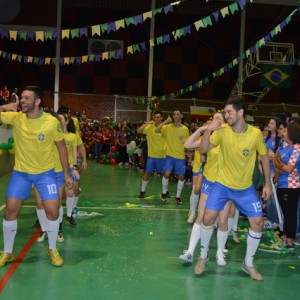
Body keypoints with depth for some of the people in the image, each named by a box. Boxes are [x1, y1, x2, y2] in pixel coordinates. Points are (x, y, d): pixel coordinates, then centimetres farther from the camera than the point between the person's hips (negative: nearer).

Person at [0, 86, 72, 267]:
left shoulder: (52, 122, -16)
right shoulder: (15, 117, -11)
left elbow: (61, 147, -5)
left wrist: (66, 174, -3)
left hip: (45, 172, -2)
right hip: (20, 172, 2)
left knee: (52, 210, -6)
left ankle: (53, 249, 18)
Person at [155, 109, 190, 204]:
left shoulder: (185, 129, 1)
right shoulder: (168, 127, -3)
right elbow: (156, 130, -17)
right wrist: (166, 121, -18)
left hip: (181, 156, 2)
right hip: (170, 155, -2)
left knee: (181, 176, 3)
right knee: (167, 173, -13)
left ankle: (178, 196, 19)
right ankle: (164, 193, 11)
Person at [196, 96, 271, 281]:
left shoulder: (256, 133, -13)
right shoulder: (222, 131, -13)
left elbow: (264, 156, 1)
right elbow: (203, 150, -13)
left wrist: (267, 184, 1)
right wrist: (208, 130, -29)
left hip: (246, 188, 1)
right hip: (222, 184, -1)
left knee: (258, 222, -1)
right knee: (208, 218, -11)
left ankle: (248, 263, 20)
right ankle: (203, 256, 13)